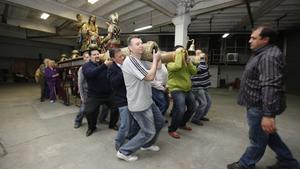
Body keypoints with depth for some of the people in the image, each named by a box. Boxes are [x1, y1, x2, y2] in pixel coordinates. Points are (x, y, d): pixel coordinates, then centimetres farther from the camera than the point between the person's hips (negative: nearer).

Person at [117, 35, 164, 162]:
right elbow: (150, 76, -25)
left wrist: (156, 60, 5)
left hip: (147, 101, 10)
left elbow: (148, 78, 14)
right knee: (148, 132, 2)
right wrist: (155, 59, -12)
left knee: (160, 121, 21)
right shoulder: (130, 61, -21)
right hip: (139, 104, -10)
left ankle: (147, 145, 41)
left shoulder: (138, 60, 14)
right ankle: (124, 152, 20)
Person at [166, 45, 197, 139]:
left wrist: (188, 61, -8)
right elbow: (177, 66, -32)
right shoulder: (171, 62, -9)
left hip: (187, 90, 9)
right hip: (177, 90, -8)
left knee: (192, 108, 18)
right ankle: (172, 130, 2)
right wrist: (179, 53, -19)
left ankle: (182, 124, 38)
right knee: (180, 110, -19)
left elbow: (194, 71, 4)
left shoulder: (186, 63, 15)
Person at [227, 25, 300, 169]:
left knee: (257, 139, 8)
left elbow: (270, 87, -29)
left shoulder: (270, 56, -20)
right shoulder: (262, 54, 14)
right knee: (268, 135, 24)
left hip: (260, 107, -10)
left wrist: (268, 114, -30)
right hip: (256, 104, 10)